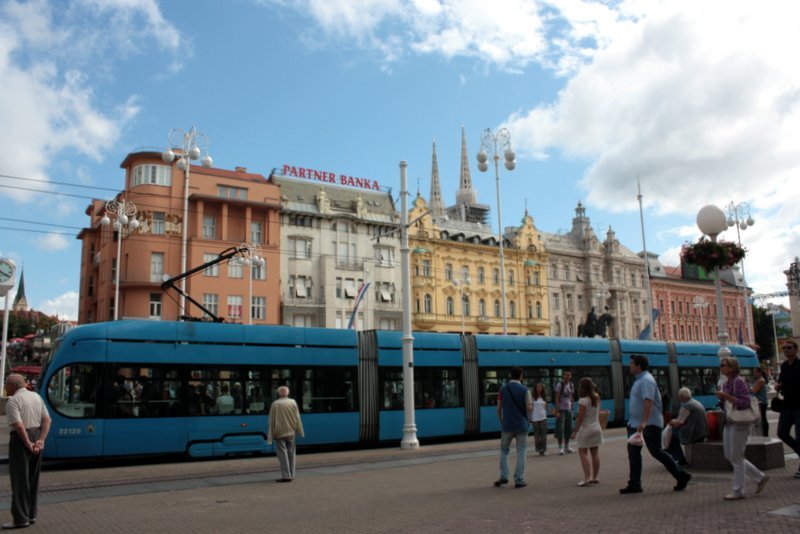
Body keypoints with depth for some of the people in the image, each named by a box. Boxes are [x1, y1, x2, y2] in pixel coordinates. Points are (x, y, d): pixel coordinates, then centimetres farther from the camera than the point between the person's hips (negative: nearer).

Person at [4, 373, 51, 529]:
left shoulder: (13, 401, -12)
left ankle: (21, 518, 3)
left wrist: (28, 444, -15)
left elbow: (19, 426, -21)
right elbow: (47, 419, 4)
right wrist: (41, 440, -3)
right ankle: (31, 515, 22)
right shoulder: (36, 396, 10)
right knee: (33, 478, 15)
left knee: (19, 479, 0)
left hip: (21, 439, -7)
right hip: (36, 436, 7)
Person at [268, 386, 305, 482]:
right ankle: (291, 475, 17)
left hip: (279, 433, -3)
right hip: (291, 432, 3)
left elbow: (272, 421, -6)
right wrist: (299, 431, 15)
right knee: (291, 453, 13)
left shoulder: (275, 404, -8)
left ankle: (286, 475, -7)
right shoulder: (293, 402, 0)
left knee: (282, 453, -2)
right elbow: (297, 418, 5)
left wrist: (270, 436, -2)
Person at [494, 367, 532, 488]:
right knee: (521, 453, 6)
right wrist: (532, 403, 13)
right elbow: (529, 408, -9)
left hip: (507, 425, 2)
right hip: (521, 425, -2)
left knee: (504, 451, 16)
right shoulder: (524, 390, -6)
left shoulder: (503, 389, 1)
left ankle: (503, 476, 6)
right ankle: (519, 480, 3)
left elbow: (499, 408, 2)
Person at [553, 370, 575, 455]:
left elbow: (571, 398, 15)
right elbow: (556, 398, -12)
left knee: (569, 429, 11)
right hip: (561, 409, -6)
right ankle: (560, 447, 0)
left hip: (568, 409, 6)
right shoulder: (560, 385, -9)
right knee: (560, 429, -6)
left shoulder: (571, 385, 9)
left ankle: (567, 447, 21)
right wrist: (557, 411, -17)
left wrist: (572, 409, 11)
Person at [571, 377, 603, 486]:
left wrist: (575, 431, -10)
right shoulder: (596, 398, 4)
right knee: (595, 453, 9)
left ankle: (587, 477, -12)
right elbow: (598, 414, 12)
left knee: (583, 453, -3)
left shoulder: (583, 401, -16)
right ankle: (594, 477, 14)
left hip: (585, 429, -7)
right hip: (597, 428, 7)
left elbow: (580, 418, -16)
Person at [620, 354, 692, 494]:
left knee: (656, 452, -1)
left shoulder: (646, 380, -18)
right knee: (633, 452, 7)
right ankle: (634, 484, 10)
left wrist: (644, 422, -36)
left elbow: (648, 401, -29)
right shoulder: (639, 379, 14)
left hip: (650, 424, -10)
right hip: (636, 423, 10)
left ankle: (681, 476, 14)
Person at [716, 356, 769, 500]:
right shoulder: (725, 383, 12)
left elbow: (745, 402, -21)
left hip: (740, 423, -9)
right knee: (729, 455, 13)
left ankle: (738, 491, 11)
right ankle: (760, 477, 25)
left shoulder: (739, 382, -15)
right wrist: (721, 399, 0)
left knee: (736, 457, -1)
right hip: (729, 423, 9)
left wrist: (726, 396, -24)